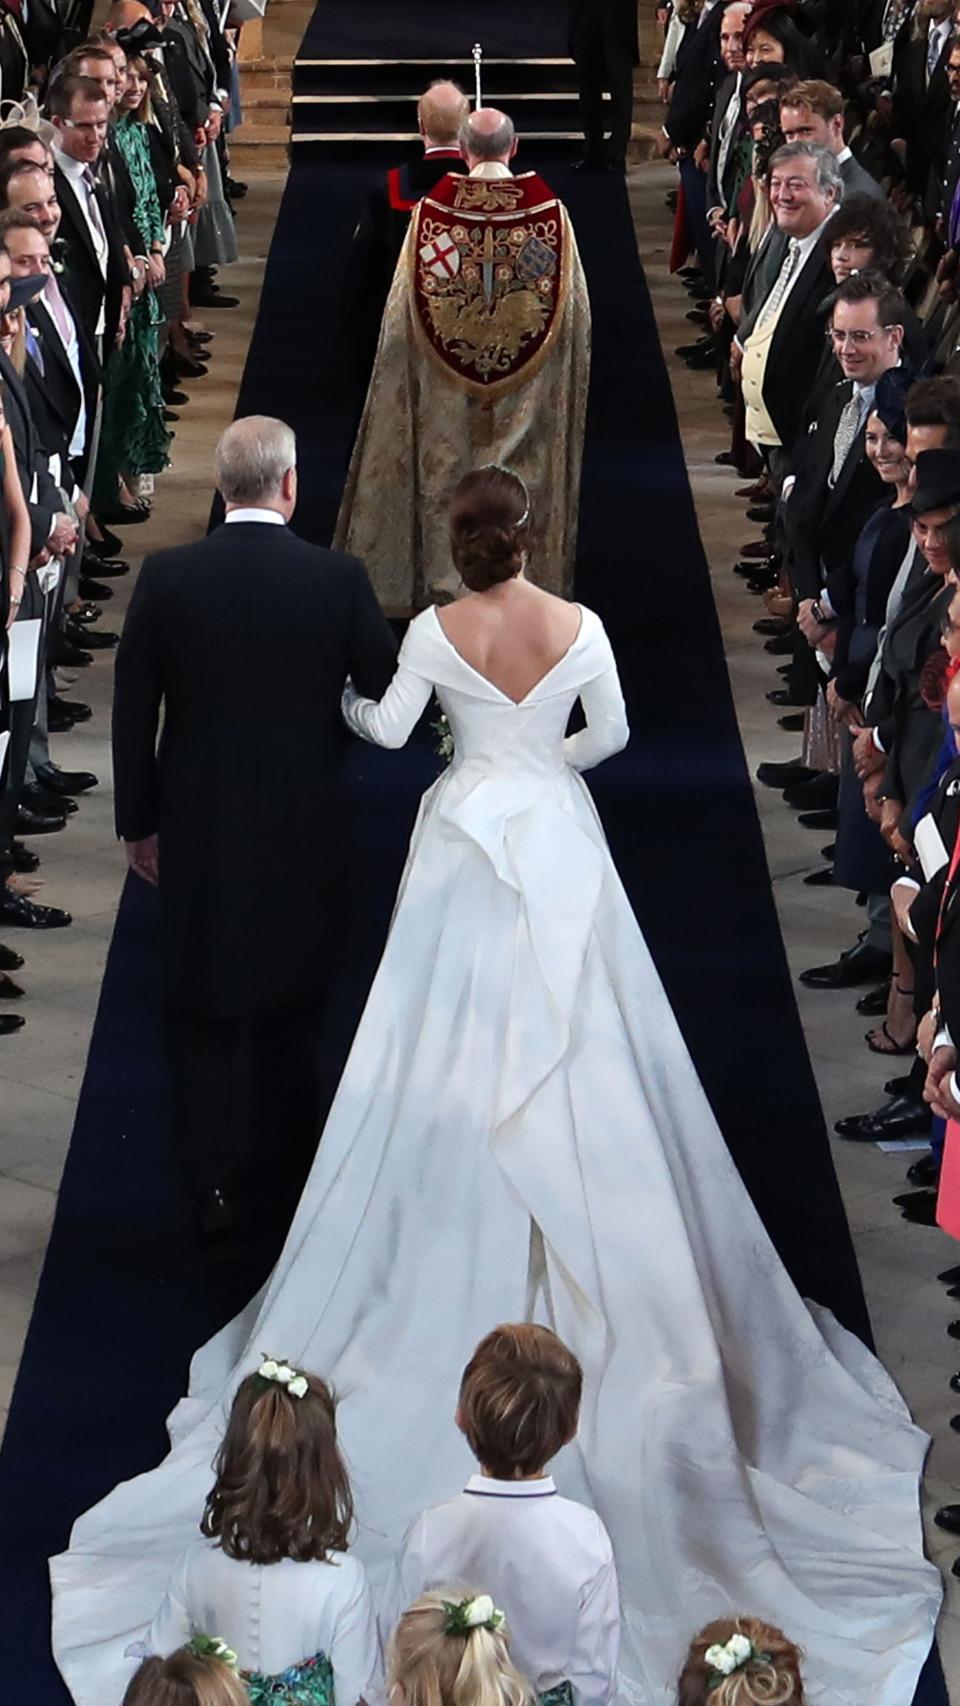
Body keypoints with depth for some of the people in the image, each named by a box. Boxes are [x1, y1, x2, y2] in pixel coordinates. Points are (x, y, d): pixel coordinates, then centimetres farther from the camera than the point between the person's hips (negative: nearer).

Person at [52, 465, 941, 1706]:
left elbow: (389, 730, -2)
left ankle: (464, 1256, 12)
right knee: (575, 1034, 9)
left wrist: (342, 700, 20)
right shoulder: (582, 628, -8)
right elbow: (609, 735, 2)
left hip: (470, 837, -1)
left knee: (462, 1041, 7)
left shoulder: (437, 631, -12)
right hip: (559, 838, 1)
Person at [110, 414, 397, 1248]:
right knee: (293, 1008, 16)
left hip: (197, 832, 0)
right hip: (305, 833, 0)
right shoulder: (339, 579, -12)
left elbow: (132, 712, -4)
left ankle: (217, 1189, 13)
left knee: (204, 1013, 11)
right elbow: (390, 695, -3)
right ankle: (290, 1181, 25)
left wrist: (138, 822, 5)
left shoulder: (166, 576, -10)